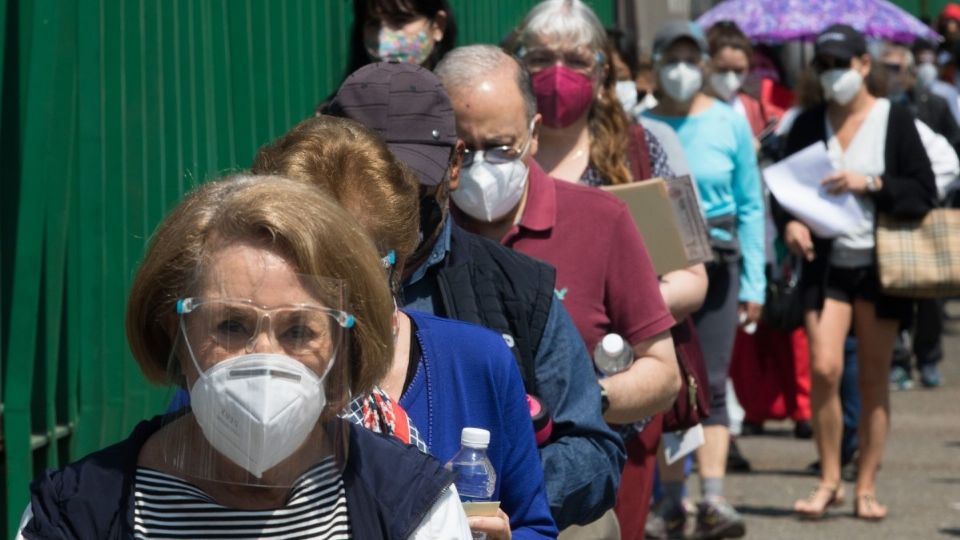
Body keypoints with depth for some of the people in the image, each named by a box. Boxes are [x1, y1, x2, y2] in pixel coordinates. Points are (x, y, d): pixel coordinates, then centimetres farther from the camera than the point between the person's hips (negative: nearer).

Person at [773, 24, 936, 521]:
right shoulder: (809, 124, 6)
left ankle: (866, 486, 13)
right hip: (825, 262, 1)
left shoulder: (894, 120, -1)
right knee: (824, 368, -11)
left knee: (874, 377, 3)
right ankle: (829, 480, 4)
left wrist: (869, 185, -17)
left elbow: (925, 192, -4)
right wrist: (789, 221, -9)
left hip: (879, 264, -1)